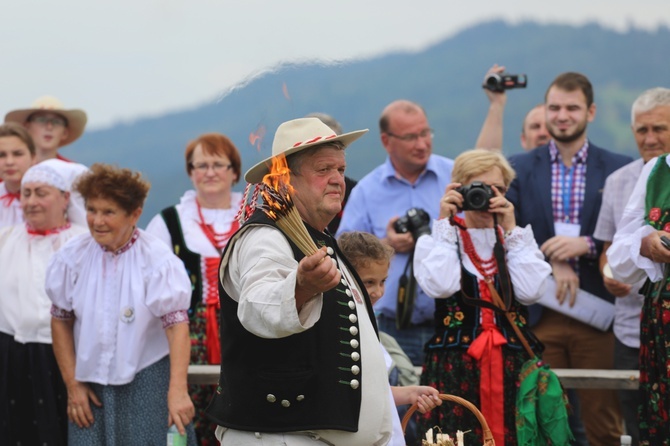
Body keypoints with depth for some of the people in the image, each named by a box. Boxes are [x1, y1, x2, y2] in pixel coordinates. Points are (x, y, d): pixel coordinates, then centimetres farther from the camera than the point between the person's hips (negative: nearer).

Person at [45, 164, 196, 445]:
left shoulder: (158, 260, -11)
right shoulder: (72, 258, -1)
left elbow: (177, 325, -18)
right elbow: (61, 322, 6)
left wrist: (177, 390, -28)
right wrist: (72, 385, 2)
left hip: (148, 383, -3)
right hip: (91, 383, 3)